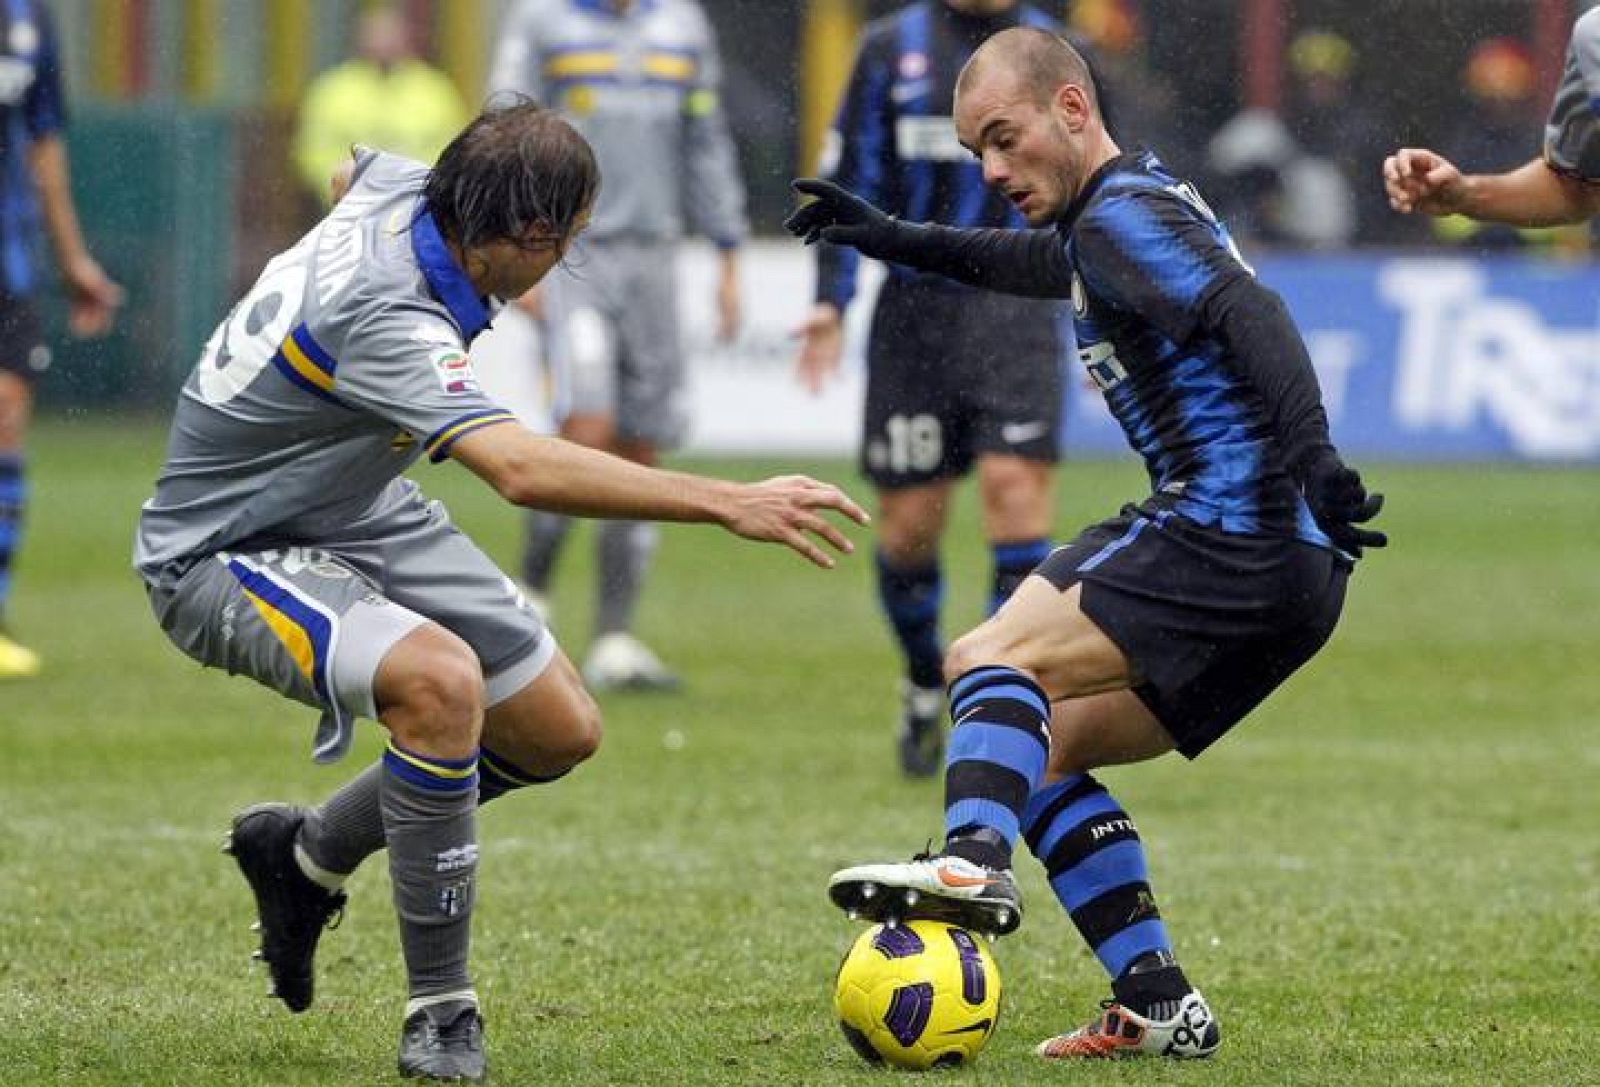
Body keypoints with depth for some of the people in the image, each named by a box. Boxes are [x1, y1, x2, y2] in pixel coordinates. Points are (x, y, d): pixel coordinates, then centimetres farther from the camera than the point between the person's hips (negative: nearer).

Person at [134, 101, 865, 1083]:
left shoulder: (400, 188, -9)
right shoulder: (386, 317, -36)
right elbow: (523, 468, -50)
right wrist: (727, 504, -53)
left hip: (355, 516, 10)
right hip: (226, 553, -10)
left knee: (561, 732, 5)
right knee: (440, 679, -37)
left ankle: (308, 856, 28)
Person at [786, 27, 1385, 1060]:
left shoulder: (1125, 211, -7)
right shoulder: (1143, 203, 23)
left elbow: (1249, 316, -23)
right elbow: (1036, 260, 46)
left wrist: (1313, 460, -35)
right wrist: (895, 238, 47)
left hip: (1229, 527, -10)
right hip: (1297, 573, 10)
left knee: (994, 657, -16)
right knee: (1046, 745, 13)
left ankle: (974, 859, -41)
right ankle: (1159, 1003, 4)